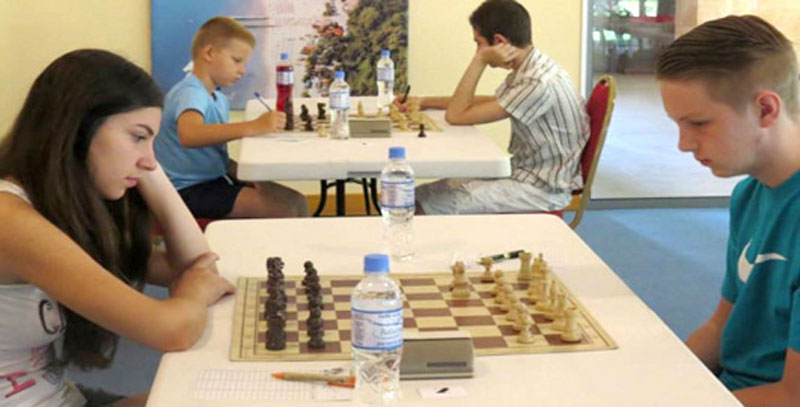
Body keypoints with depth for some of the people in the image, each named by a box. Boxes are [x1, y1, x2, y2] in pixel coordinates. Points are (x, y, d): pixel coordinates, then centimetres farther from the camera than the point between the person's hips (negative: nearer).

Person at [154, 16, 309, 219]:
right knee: (281, 211, -22)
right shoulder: (190, 93, -17)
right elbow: (189, 135, -39)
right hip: (190, 188, -10)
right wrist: (253, 127, -43)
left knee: (297, 202, 4)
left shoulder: (218, 98, 14)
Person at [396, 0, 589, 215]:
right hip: (526, 174, 9)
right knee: (423, 193, 4)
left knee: (428, 205, -17)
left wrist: (480, 60, -16)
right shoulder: (527, 68, 4)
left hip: (543, 190, -9)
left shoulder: (541, 83, -25)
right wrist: (425, 102, 17)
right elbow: (491, 100, 23)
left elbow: (456, 115, -20)